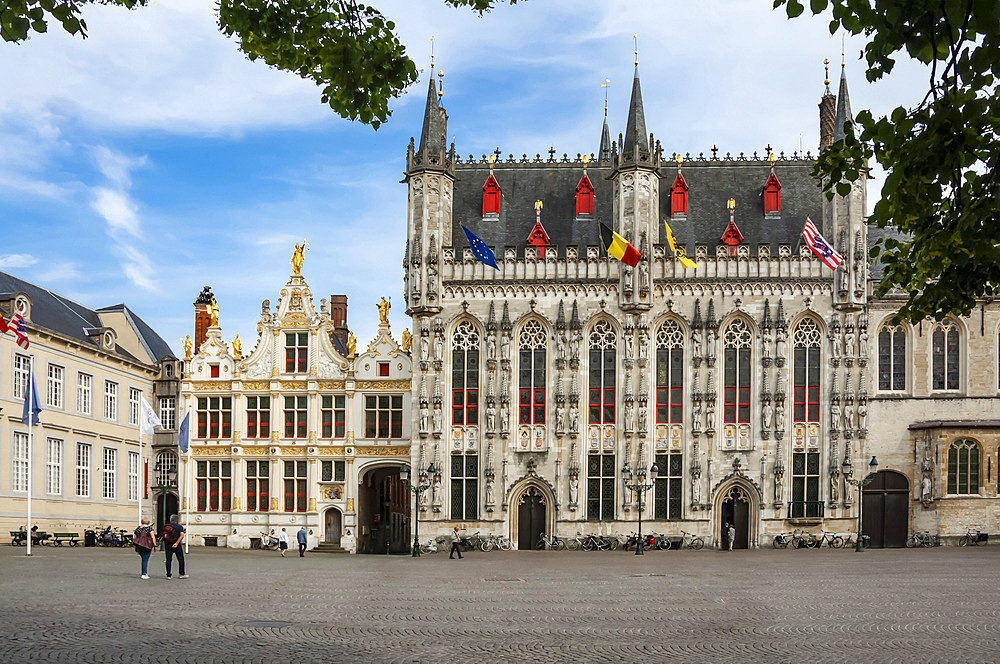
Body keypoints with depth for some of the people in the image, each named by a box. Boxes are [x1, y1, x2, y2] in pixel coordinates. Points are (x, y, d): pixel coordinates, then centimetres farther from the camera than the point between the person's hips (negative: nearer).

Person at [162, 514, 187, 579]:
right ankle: (181, 574, 12)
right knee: (180, 559, 9)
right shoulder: (179, 527, -3)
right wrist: (176, 543, -21)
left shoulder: (165, 527, 8)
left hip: (167, 545, 3)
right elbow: (182, 535, -17)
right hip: (176, 546, -3)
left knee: (168, 559, 6)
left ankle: (168, 575, 3)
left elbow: (164, 537, 11)